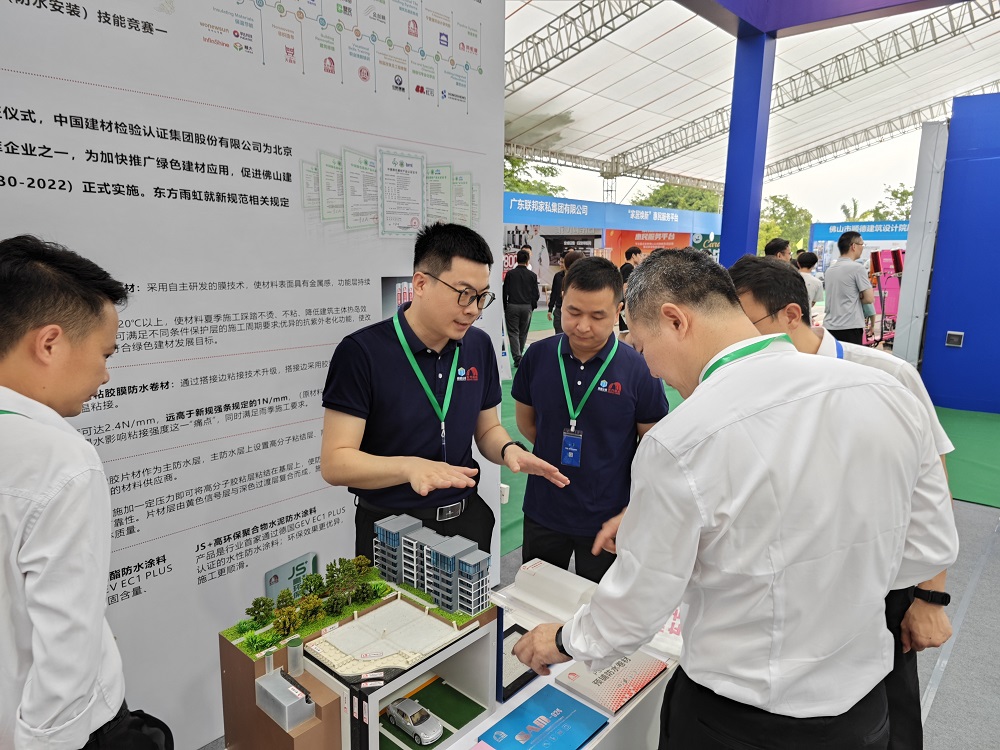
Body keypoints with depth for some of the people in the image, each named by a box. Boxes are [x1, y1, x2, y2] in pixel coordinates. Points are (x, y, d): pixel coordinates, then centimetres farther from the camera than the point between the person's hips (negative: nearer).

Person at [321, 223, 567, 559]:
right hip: (391, 528, -4)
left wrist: (508, 450, -13)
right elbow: (334, 462, -19)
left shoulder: (480, 345, -1)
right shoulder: (361, 351, -17)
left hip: (467, 518, 5)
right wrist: (410, 467, -35)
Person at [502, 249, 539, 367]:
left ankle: (517, 357, -10)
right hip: (527, 307, 2)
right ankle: (519, 356, 26)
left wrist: (504, 307, 8)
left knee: (513, 332, 2)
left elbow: (505, 292, -3)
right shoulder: (532, 275, -2)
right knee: (523, 333, 15)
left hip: (512, 306, -2)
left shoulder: (510, 273, -5)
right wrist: (532, 305, 19)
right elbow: (536, 294, 1)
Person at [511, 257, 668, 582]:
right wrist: (558, 449, 1)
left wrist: (634, 513, -7)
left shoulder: (638, 369, -15)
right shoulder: (538, 356, -8)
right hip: (542, 511, 3)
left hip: (608, 519, -2)